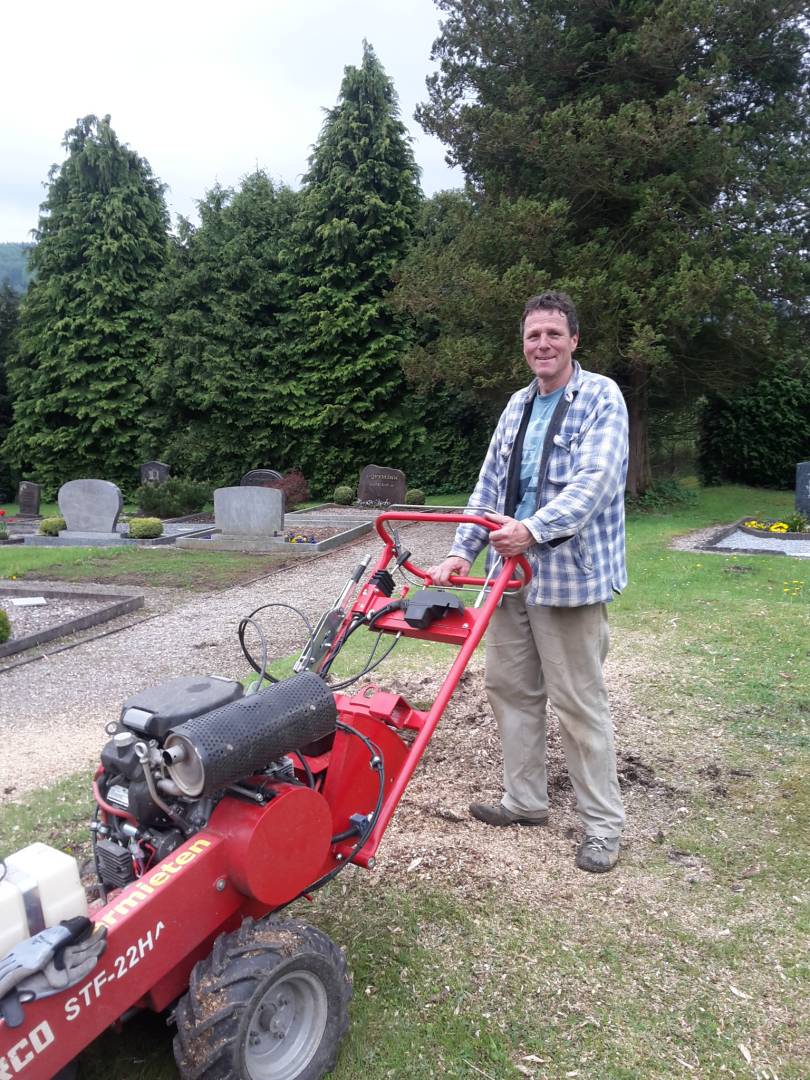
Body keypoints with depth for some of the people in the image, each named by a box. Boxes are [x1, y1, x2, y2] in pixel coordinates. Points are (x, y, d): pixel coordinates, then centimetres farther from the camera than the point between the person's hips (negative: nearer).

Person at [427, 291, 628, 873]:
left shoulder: (601, 397, -6)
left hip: (570, 574, -7)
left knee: (580, 702, 0)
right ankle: (526, 800, 31)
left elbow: (595, 481, -20)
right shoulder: (518, 405, 15)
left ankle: (603, 823, 17)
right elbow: (489, 484, 13)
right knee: (510, 687, 14)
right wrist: (462, 551, 4)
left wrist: (533, 529, -33)